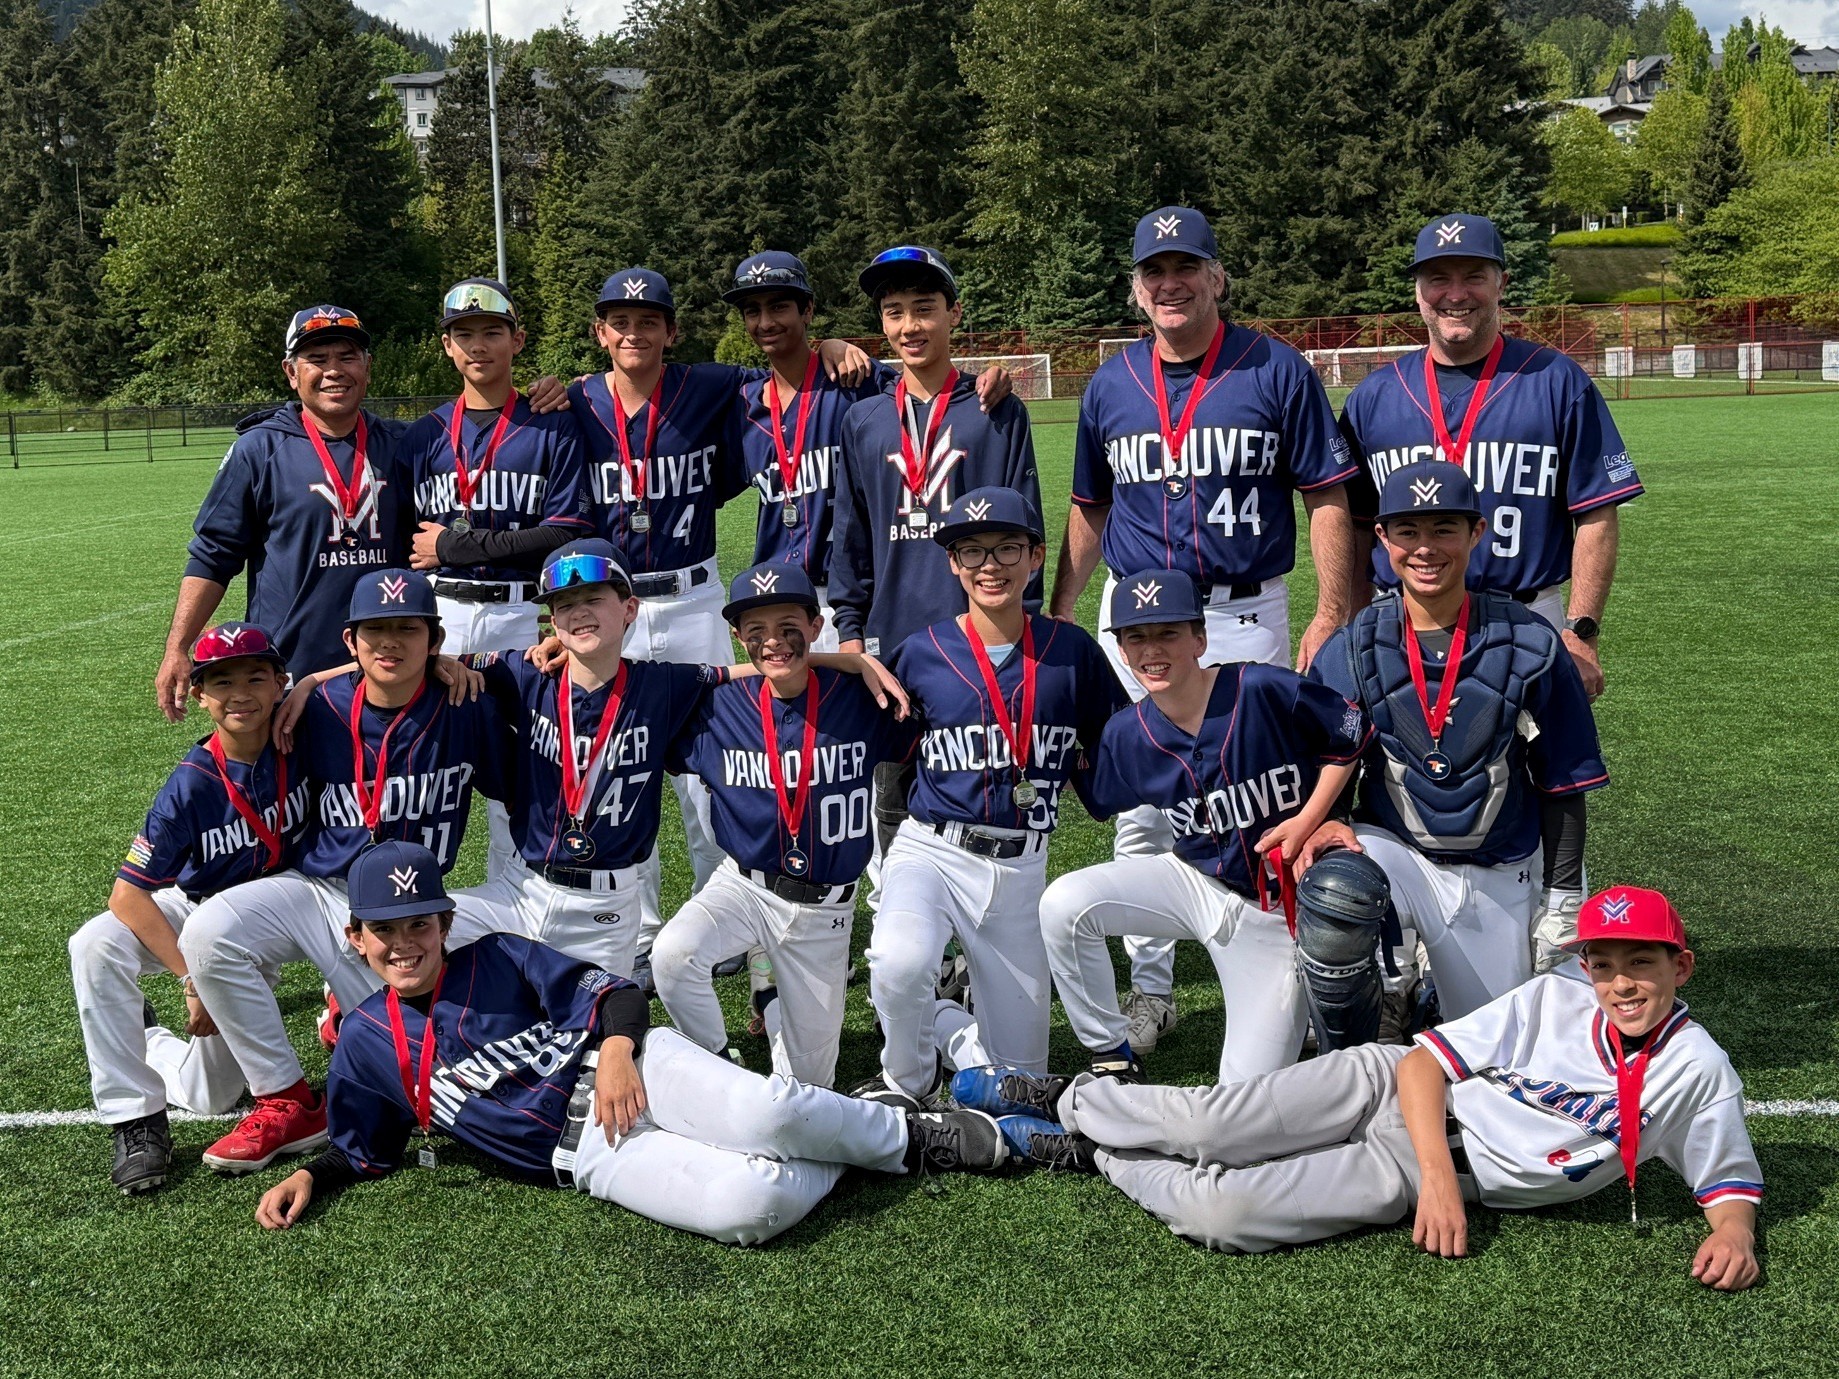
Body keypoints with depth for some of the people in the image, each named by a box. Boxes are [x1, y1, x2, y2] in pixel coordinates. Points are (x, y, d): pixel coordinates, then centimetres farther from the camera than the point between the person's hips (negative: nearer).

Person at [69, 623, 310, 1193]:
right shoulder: (192, 786, -25)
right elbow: (128, 894, -24)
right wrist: (192, 979, -29)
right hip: (192, 915, -2)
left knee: (212, 1098, 2)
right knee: (96, 945, -35)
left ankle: (145, 1040, 36)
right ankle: (137, 1119, -22)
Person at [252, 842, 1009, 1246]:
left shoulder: (498, 959, 5)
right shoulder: (364, 1042, 10)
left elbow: (614, 994, 1)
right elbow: (367, 1151, 19)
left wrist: (616, 1050, -20)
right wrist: (308, 1176, -1)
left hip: (623, 1068, 0)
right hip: (582, 1149, 0)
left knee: (765, 1116, -34)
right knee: (749, 1204, -31)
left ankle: (907, 1135, -5)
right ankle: (844, 1154, 0)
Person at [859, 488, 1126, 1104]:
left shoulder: (1072, 651, 0)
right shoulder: (921, 653, -2)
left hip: (1021, 868, 2)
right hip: (930, 851, -2)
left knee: (1019, 1075, 4)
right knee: (899, 965, -35)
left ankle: (940, 1027, 36)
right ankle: (907, 1080, -3)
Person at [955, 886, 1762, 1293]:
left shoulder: (1696, 1072, -4)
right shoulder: (1551, 1002, -2)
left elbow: (1731, 1181, 3)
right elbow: (1423, 1063, -5)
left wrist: (1733, 1232, -22)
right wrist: (1440, 1174, -20)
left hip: (1409, 1182, -1)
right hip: (1387, 1088, 1)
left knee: (1218, 1215, -23)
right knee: (1206, 1128, -22)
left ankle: (1089, 1154, 3)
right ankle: (1072, 1101, 8)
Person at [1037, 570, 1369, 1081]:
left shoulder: (1265, 690, -22)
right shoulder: (1125, 735, -11)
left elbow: (1352, 734, -9)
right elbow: (1105, 804, 9)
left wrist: (1309, 821, -13)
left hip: (1281, 910, -3)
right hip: (1195, 881, 3)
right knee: (1063, 905, -23)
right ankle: (1112, 1061, -4)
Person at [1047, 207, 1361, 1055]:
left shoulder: (1277, 372, -2)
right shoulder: (1111, 385, 8)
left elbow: (1326, 500, -2)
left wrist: (1331, 615, -11)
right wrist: (1055, 621, 12)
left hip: (1246, 616, -3)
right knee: (1139, 811, 6)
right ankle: (1150, 986, 18)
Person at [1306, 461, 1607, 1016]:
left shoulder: (1530, 647, -7)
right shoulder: (1351, 652, -6)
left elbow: (1563, 785, -1)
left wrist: (1562, 903, 0)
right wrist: (1321, 823, -25)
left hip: (1500, 877, 1)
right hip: (1391, 851, -1)